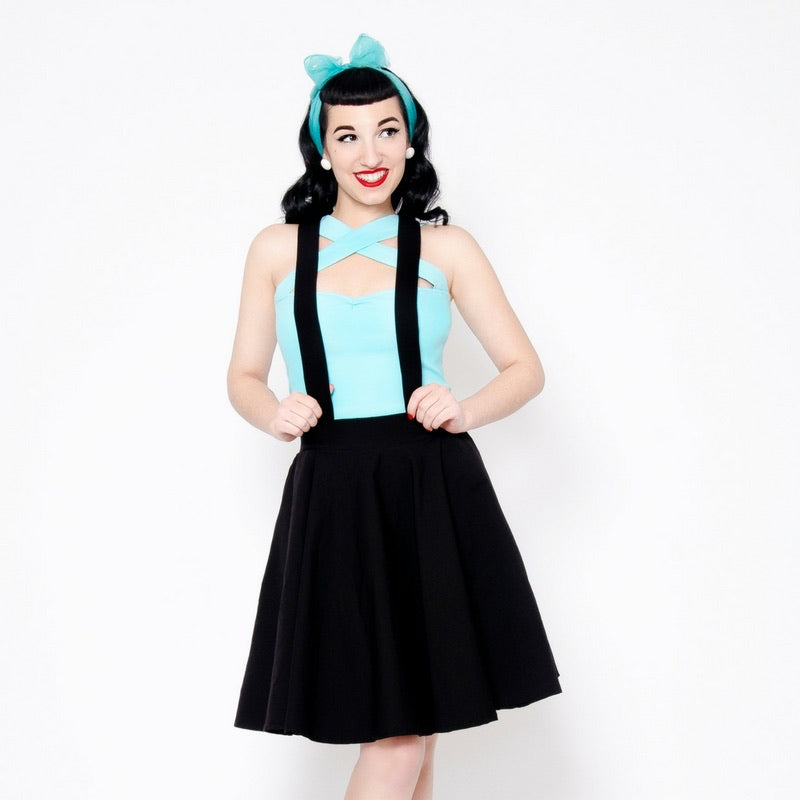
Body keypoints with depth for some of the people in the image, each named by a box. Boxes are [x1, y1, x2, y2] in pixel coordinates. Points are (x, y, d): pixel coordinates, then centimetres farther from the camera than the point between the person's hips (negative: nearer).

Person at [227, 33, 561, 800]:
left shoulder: (445, 247, 7)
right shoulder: (278, 249, 9)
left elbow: (526, 368, 8)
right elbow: (244, 377, 13)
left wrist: (464, 410, -12)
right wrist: (276, 413, -9)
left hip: (434, 494, 0)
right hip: (332, 498, 0)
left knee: (411, 721, 0)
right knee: (393, 733, 0)